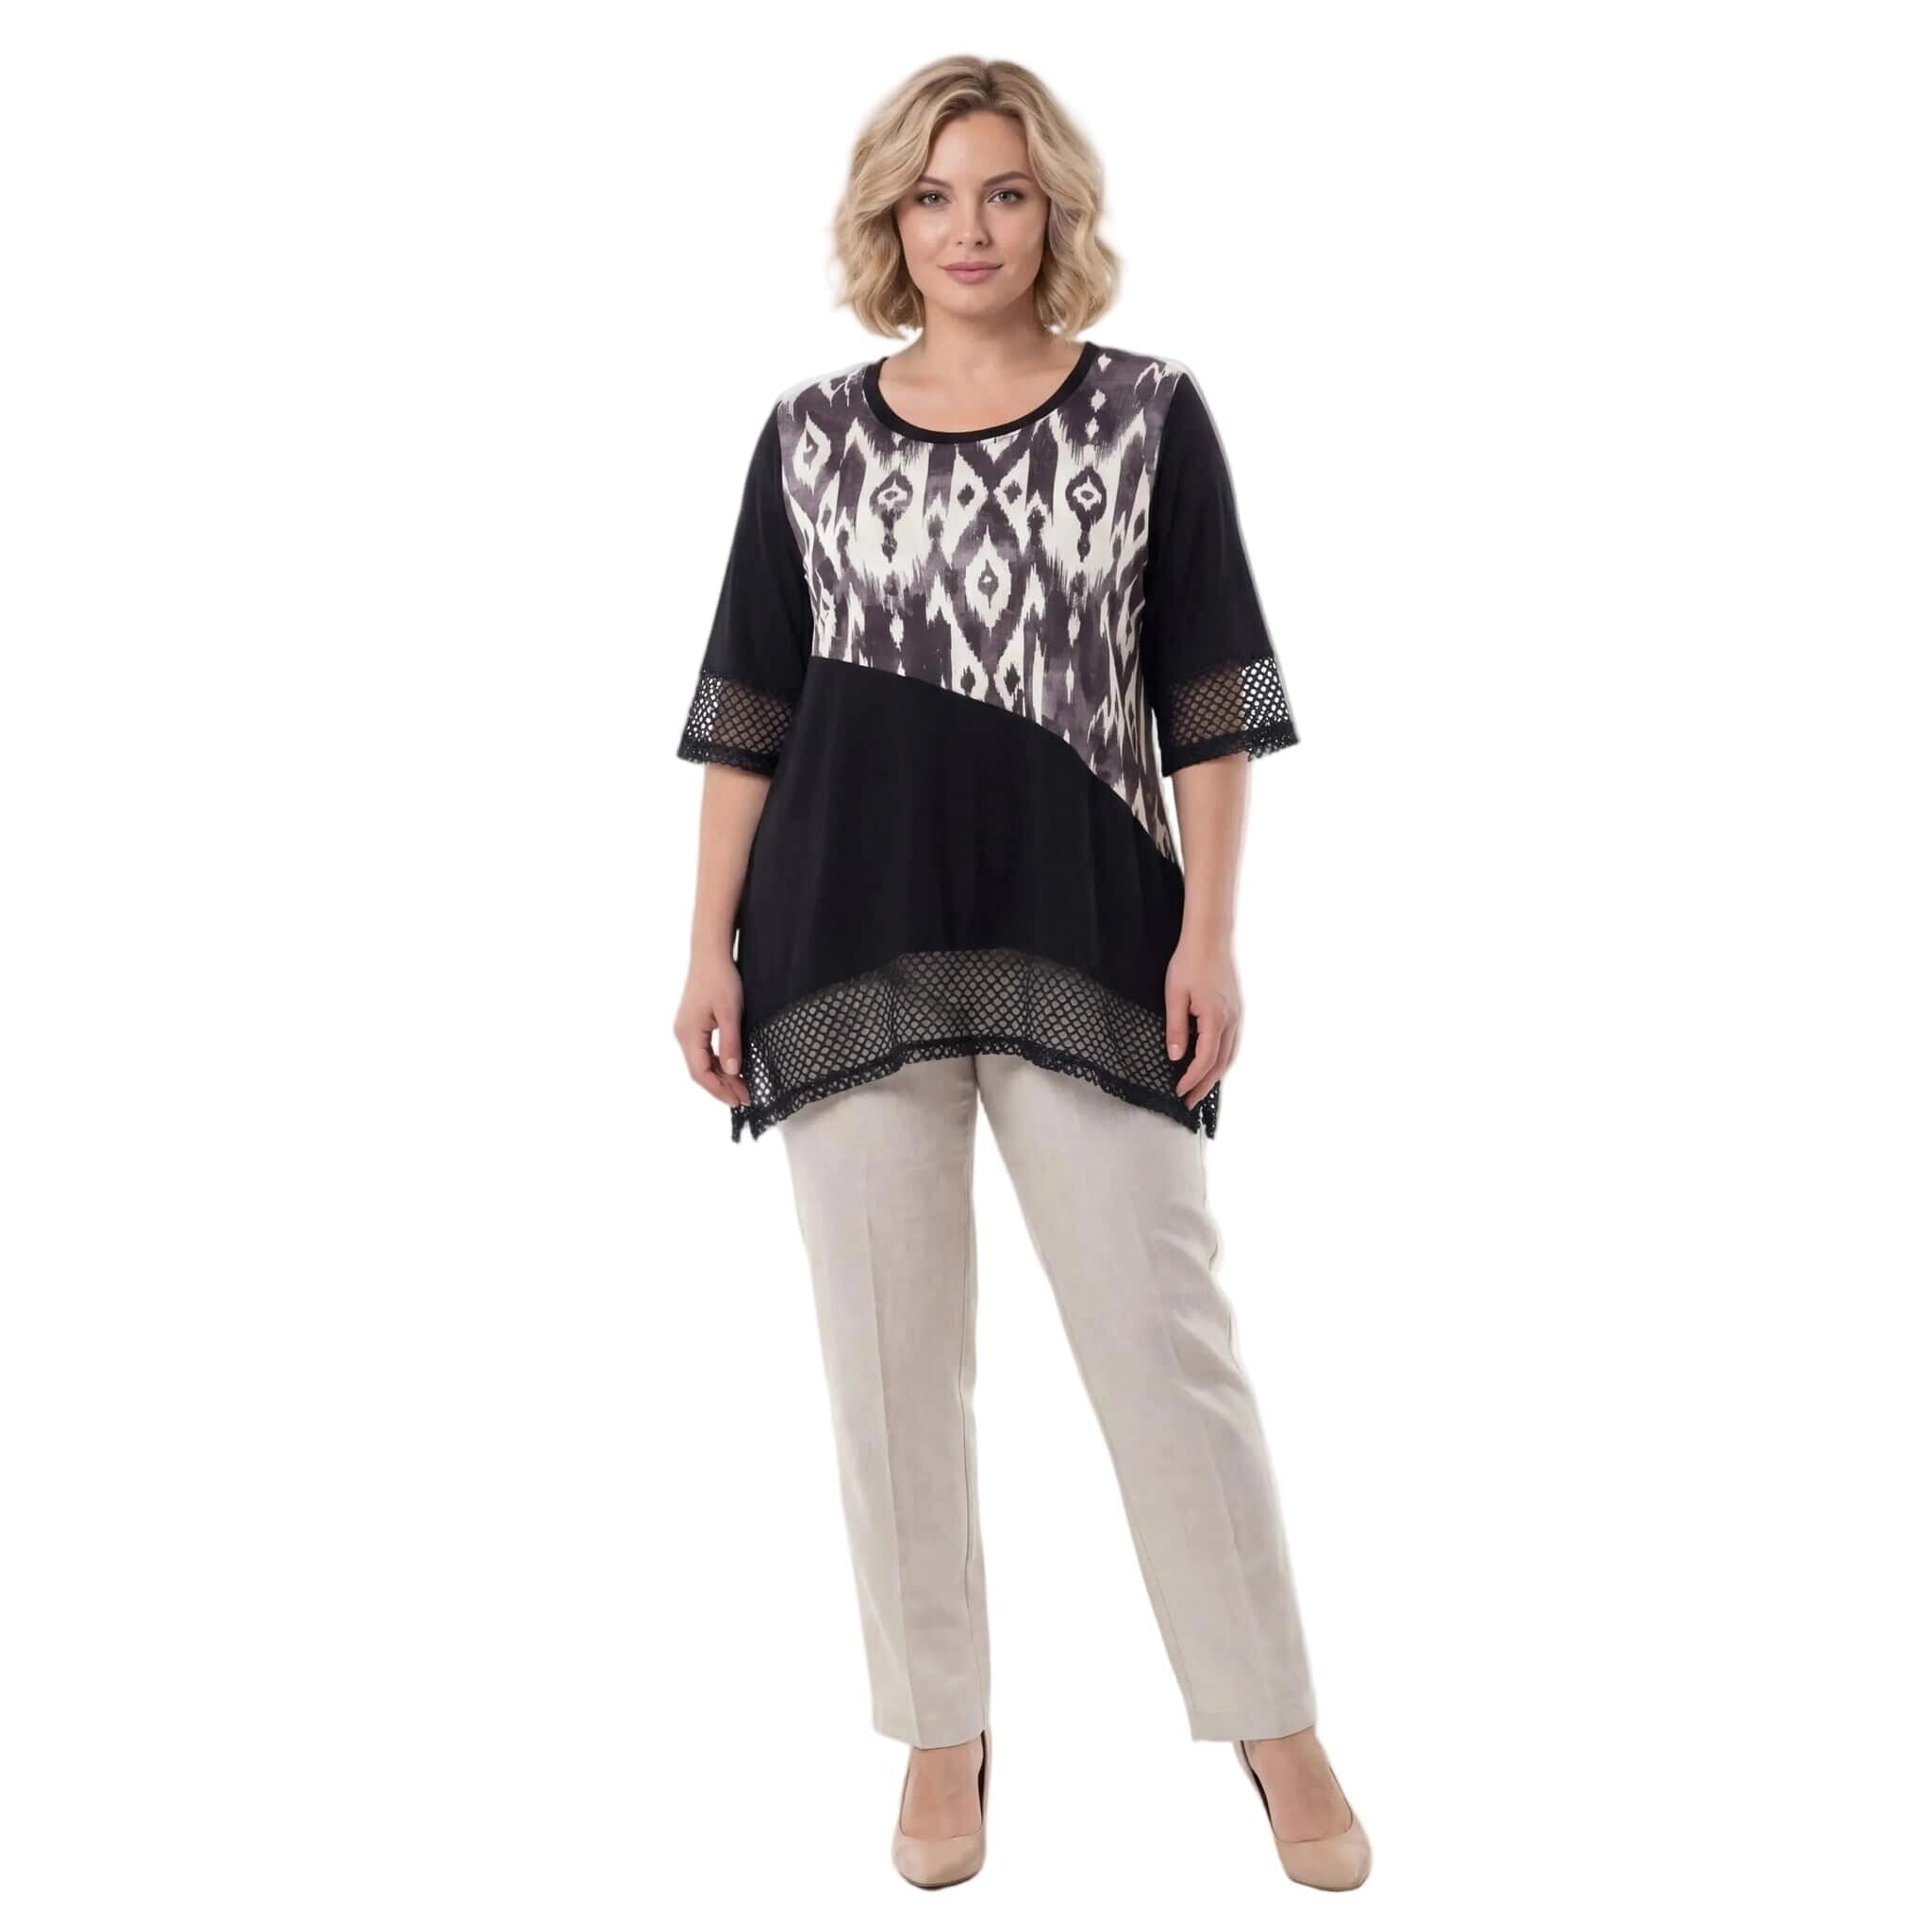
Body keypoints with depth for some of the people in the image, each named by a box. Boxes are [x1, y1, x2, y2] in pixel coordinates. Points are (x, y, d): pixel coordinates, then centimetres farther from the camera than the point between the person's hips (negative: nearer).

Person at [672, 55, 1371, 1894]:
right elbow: (747, 707, 9)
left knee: (1164, 1338, 0)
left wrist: (1209, 930, -5)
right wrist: (711, 949, 4)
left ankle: (1276, 1723, 17)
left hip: (1085, 932, -1)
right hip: (846, 939, 2)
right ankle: (943, 1737, 21)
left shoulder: (1149, 413, 5)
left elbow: (1209, 695, 3)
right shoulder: (809, 432, 8)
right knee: (889, 1354, 6)